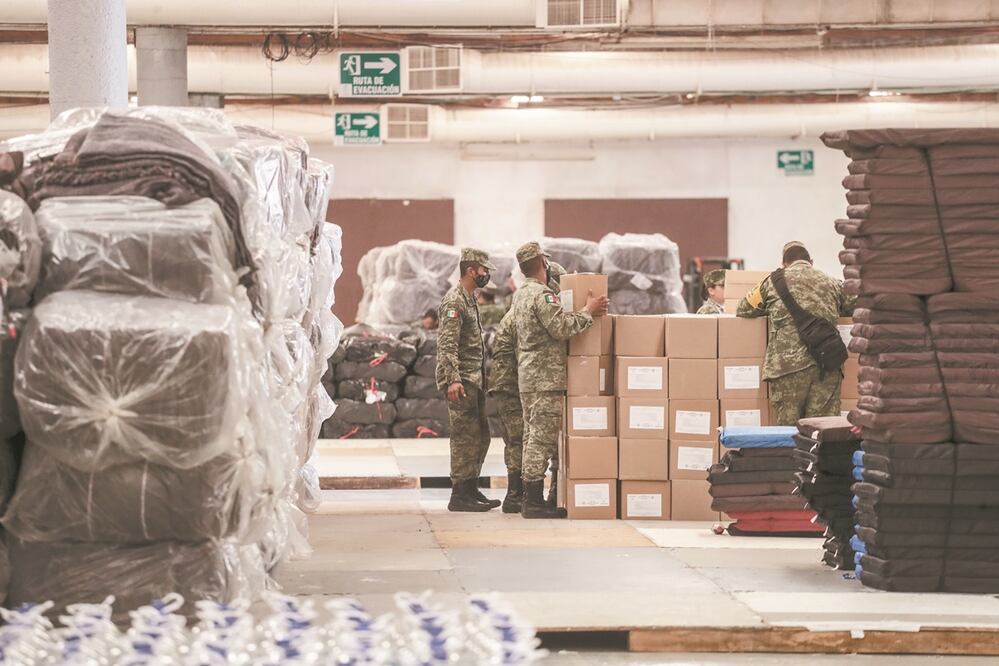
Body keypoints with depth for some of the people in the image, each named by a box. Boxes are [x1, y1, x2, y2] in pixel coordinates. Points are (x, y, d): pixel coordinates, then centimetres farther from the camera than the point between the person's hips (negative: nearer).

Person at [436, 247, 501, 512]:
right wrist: (453, 379, -28)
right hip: (462, 381, -10)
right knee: (464, 437, -8)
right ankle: (460, 496, -6)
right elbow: (447, 345, -21)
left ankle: (471, 489, 19)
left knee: (480, 436, 13)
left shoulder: (468, 299, 18)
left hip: (474, 380, 10)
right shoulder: (454, 301, -13)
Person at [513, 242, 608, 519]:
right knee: (542, 436, -9)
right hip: (546, 376, -10)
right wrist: (588, 312, -12)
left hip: (528, 376, 10)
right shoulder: (541, 294, -15)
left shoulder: (521, 294, 16)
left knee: (533, 435, 13)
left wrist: (584, 311, 15)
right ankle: (535, 501, -10)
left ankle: (530, 498, 15)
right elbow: (562, 327, -23)